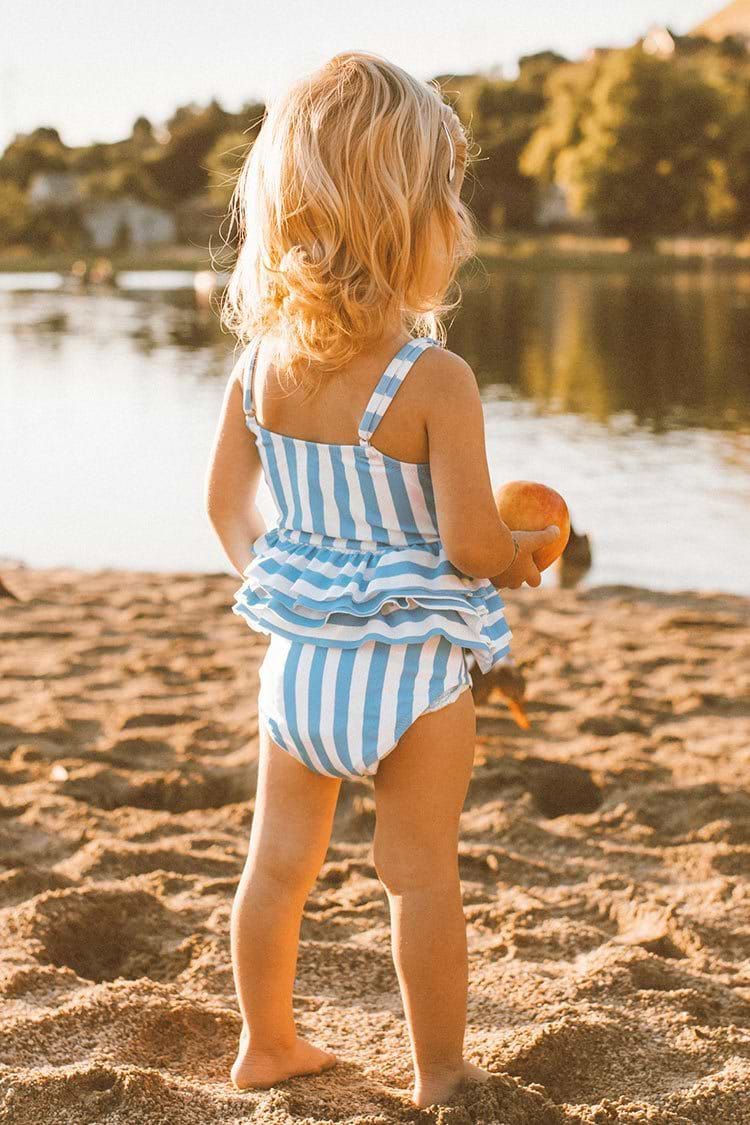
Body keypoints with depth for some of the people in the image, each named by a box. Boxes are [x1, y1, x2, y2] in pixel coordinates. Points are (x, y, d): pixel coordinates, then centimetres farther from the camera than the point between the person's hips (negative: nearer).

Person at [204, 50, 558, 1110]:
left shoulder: (259, 364, -4)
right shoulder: (435, 380, -22)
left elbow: (227, 503, 6)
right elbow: (472, 546, -20)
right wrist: (528, 553, 1)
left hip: (297, 653, 5)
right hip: (412, 666, -5)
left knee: (279, 858, 18)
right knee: (423, 873, 10)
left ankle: (267, 1043, 35)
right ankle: (439, 1071, 24)